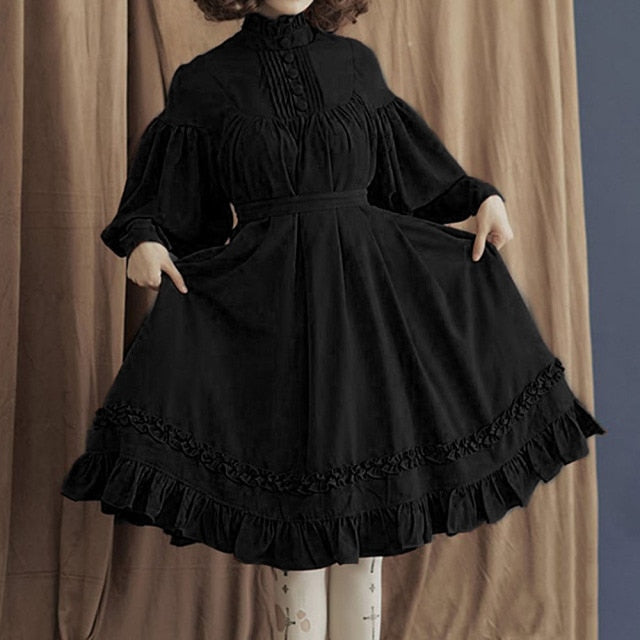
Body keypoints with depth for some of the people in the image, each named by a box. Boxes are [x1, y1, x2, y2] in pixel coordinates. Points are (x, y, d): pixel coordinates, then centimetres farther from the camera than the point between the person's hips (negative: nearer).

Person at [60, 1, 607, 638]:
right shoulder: (203, 84, 2)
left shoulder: (355, 63, 9)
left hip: (366, 291, 2)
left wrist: (483, 196, 5)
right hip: (269, 304, -2)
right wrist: (142, 239, -15)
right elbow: (165, 203, 4)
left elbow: (414, 170, 16)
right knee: (293, 487, 2)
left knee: (363, 486, 7)